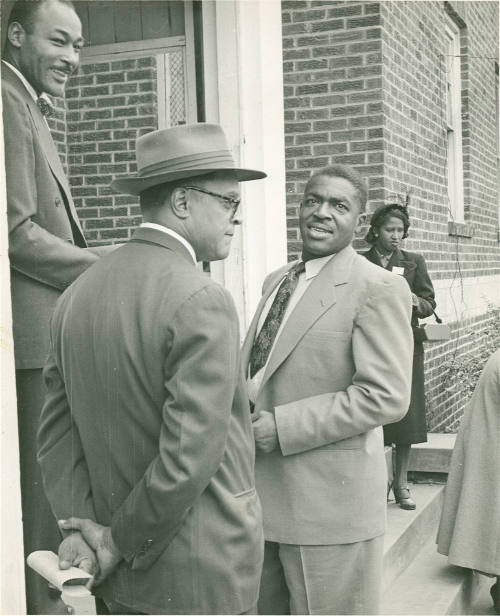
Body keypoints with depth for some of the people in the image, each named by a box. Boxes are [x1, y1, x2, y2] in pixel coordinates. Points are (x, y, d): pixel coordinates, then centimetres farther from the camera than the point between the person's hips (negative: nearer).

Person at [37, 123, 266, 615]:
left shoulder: (77, 296, 2)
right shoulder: (201, 302, -20)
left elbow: (56, 434, 3)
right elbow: (188, 459, -24)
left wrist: (86, 527, -2)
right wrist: (122, 543, -11)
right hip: (203, 575, -6)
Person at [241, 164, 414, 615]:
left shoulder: (379, 290, -12)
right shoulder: (276, 281, 13)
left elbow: (385, 396, -20)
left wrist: (281, 427, -20)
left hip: (330, 501, -7)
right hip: (262, 492, 7)